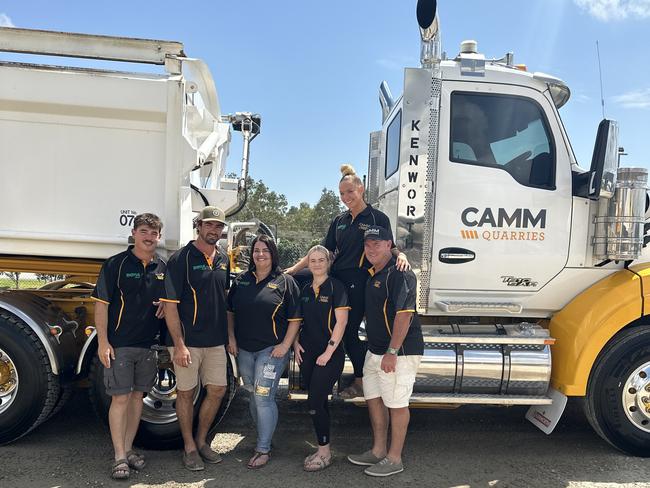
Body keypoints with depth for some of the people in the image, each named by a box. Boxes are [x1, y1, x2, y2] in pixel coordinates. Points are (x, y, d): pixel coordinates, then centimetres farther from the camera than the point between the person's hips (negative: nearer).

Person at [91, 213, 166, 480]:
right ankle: (119, 458, 9)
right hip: (119, 345, -5)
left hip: (149, 345, 5)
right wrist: (103, 342, -13)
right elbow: (101, 304, -8)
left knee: (138, 396, 12)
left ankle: (128, 449, 25)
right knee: (120, 398, -2)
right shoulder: (115, 264, -6)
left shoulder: (162, 268, 8)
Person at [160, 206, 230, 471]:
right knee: (186, 392, 7)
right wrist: (179, 344, -18)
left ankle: (201, 441, 30)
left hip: (216, 340, 6)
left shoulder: (223, 260, 9)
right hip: (188, 340, -6)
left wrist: (229, 335, 13)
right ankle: (189, 447, 24)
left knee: (217, 390, 10)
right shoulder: (181, 258, -10)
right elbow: (170, 304, -13)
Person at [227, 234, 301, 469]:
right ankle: (263, 436, 34)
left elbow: (295, 319, -5)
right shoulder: (241, 280, 9)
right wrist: (231, 338, 4)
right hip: (244, 350, 5)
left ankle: (263, 449, 4)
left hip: (272, 350, -5)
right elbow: (230, 311, 14)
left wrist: (285, 345, -13)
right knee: (253, 396, 16)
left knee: (263, 397, -8)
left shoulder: (285, 282, -4)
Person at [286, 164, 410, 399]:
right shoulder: (339, 221, 15)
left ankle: (361, 382, 16)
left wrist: (400, 254, -19)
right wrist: (294, 269, 10)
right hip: (336, 281, 5)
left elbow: (388, 247, 5)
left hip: (358, 284, -5)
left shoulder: (377, 218, 0)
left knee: (349, 332, -2)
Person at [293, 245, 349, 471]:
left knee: (315, 403, -7)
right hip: (307, 353, 6)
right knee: (319, 402, 12)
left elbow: (341, 321, -12)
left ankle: (325, 452, 9)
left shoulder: (335, 287, -8)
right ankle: (322, 449, 24)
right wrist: (296, 343, 4)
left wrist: (329, 351, -15)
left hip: (329, 355, -6)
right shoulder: (305, 289, 11)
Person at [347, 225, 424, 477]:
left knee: (396, 404, 2)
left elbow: (404, 314, -23)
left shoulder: (399, 274, -17)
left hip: (399, 352, -10)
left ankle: (394, 459, 17)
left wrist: (392, 352, -25)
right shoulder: (373, 274, 13)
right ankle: (378, 451, 32)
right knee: (373, 398, 17)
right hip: (375, 350, 10)